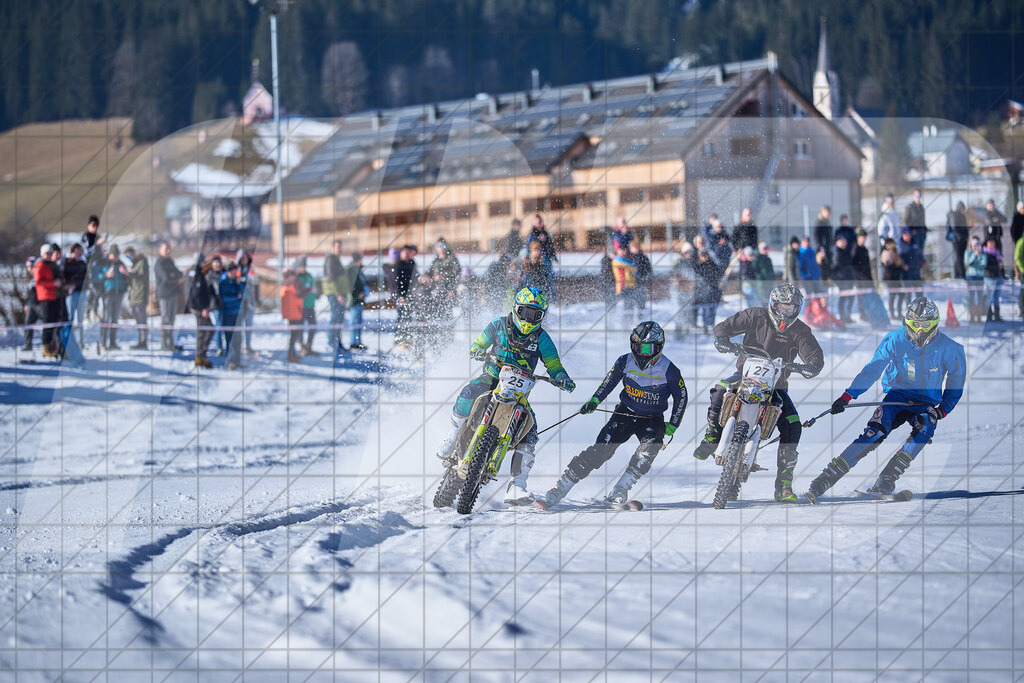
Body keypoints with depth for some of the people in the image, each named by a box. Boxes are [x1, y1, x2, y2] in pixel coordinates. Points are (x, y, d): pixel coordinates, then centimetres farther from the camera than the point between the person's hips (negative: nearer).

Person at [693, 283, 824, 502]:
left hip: (775, 384, 1)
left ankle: (783, 485, -10)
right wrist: (722, 340, -24)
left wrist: (811, 367, -35)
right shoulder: (756, 317, -3)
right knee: (720, 391, -33)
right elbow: (723, 327, 0)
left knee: (792, 425, -17)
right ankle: (711, 437, -10)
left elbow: (816, 356, -10)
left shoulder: (800, 331, -3)